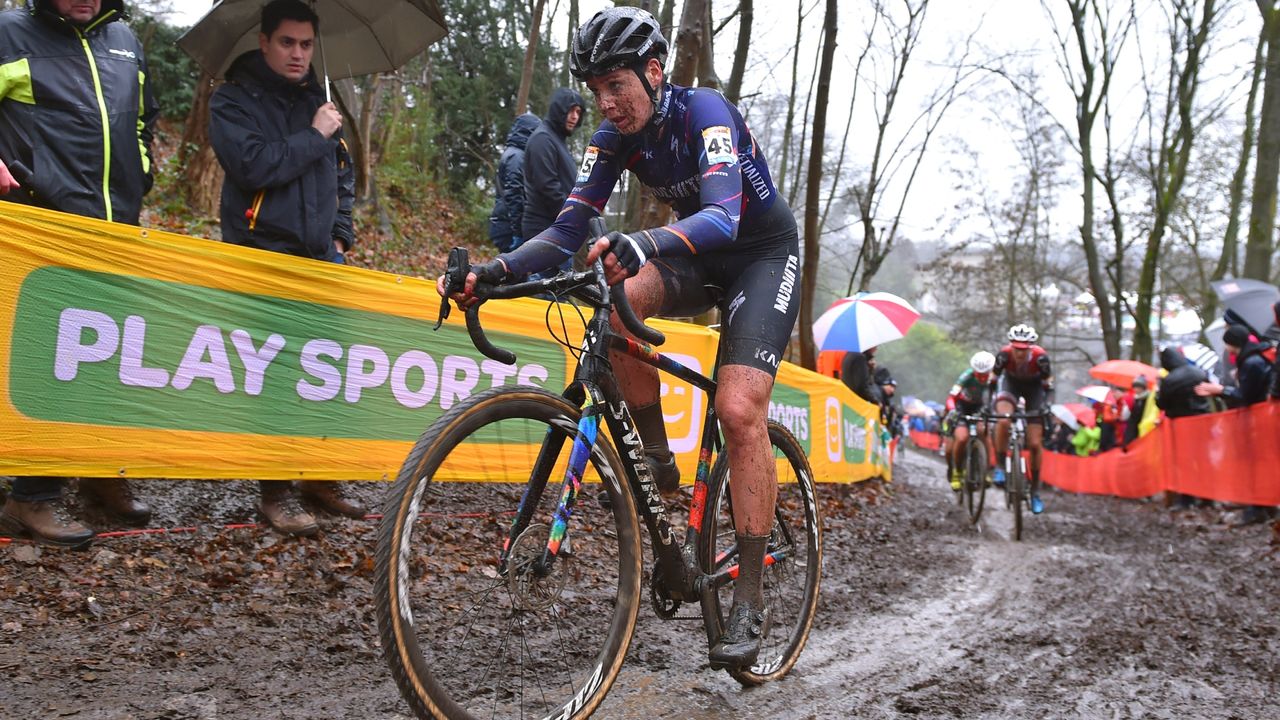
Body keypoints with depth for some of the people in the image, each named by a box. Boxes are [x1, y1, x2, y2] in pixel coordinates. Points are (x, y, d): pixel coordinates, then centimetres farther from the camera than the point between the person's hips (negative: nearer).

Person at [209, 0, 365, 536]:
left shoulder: (319, 102, 16)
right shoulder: (234, 101, 0)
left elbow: (343, 175, 24)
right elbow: (253, 165, -17)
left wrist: (340, 234, 13)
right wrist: (314, 137, -10)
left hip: (321, 260, 5)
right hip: (263, 260, -5)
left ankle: (321, 477, 15)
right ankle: (275, 492, 4)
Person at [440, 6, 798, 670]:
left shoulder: (703, 112, -25)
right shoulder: (614, 137, -7)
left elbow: (723, 216, -41)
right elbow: (568, 230, -13)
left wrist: (639, 245, -60)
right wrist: (493, 271, -29)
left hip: (762, 253, -5)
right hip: (696, 259, 5)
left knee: (739, 410, -23)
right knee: (619, 299, -29)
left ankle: (750, 598, -12)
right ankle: (655, 456, -9)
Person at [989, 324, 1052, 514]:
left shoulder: (1040, 357, -33)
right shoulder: (1004, 354, -31)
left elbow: (1048, 384, -16)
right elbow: (992, 380, -16)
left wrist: (1046, 406, -24)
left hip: (1034, 387, 0)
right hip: (1011, 383, 0)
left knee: (1035, 444, -5)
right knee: (1003, 421, -33)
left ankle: (1035, 491, 10)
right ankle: (1000, 467, -14)